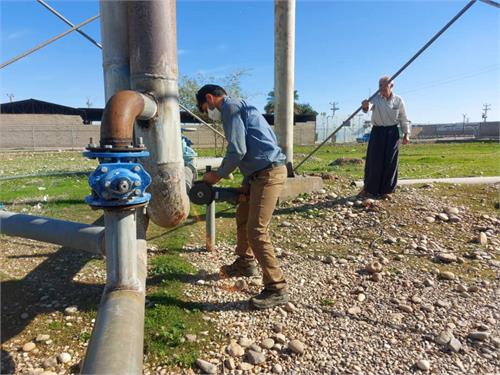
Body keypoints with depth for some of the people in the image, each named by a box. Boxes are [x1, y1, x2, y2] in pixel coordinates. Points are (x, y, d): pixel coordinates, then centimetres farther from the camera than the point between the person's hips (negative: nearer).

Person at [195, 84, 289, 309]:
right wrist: (246, 183, 14)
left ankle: (276, 289, -2)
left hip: (269, 173, -10)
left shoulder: (230, 106, -6)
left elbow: (237, 150, -17)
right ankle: (245, 263, 40)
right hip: (261, 173, 10)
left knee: (256, 231, -10)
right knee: (243, 215, 23)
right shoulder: (238, 107, 24)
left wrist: (218, 175, -2)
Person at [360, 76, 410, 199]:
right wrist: (365, 106, -52)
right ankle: (369, 189, 12)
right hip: (377, 131, -1)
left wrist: (406, 134, 3)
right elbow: (370, 105, -28)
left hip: (392, 132, 1)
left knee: (390, 162, 2)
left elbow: (403, 118, 9)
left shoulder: (398, 100, 1)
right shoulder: (376, 98, -4)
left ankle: (386, 190, 14)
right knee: (373, 161, -1)